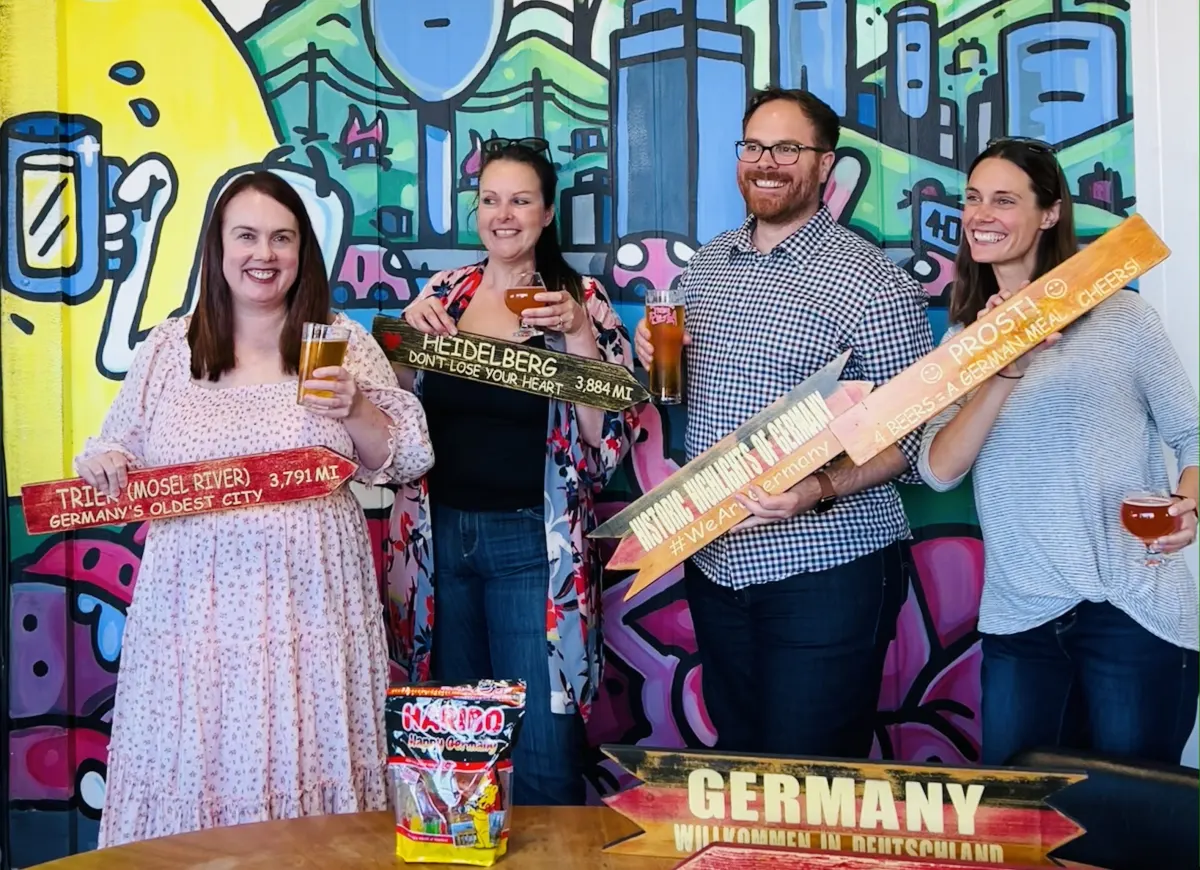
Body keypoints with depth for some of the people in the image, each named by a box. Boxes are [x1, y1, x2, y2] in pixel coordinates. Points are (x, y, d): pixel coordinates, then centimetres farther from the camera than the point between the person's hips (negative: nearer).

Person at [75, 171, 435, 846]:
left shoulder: (345, 343, 5)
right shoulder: (169, 346, 9)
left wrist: (355, 411, -12)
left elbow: (408, 460, 4)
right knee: (192, 771, 4)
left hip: (310, 605, -1)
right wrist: (103, 463, -7)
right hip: (196, 606, 1)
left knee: (310, 768, 2)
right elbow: (120, 454, 14)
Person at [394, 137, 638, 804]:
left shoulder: (581, 300, -4)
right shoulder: (443, 294, 6)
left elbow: (610, 437, -9)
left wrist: (579, 335, -20)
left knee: (541, 745, 1)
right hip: (441, 535, 4)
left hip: (533, 543, -4)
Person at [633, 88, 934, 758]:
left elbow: (911, 436, -13)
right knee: (735, 760, 20)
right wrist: (659, 359, -1)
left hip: (825, 570, -6)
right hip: (715, 562, 6)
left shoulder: (872, 282, -12)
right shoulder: (707, 263, 9)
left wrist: (818, 490, -29)